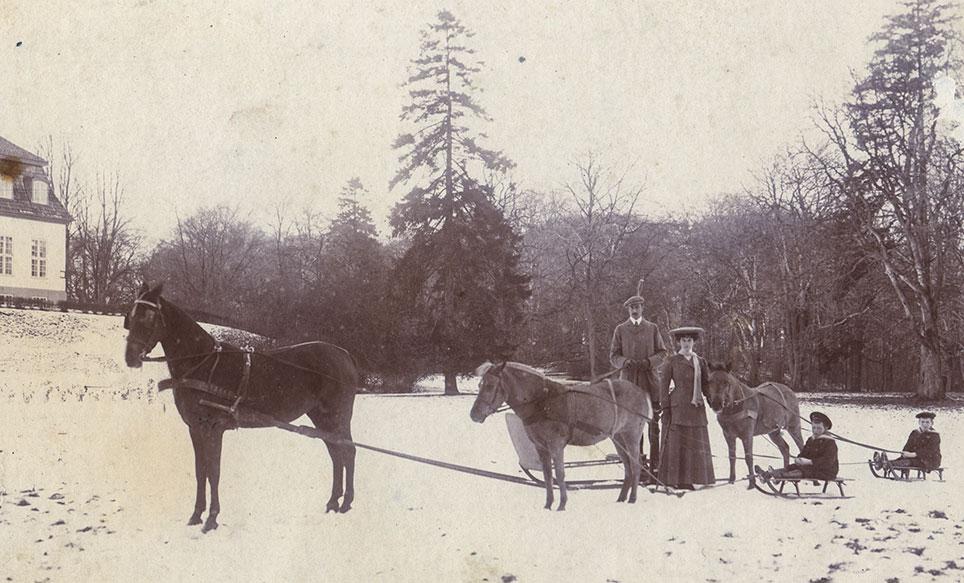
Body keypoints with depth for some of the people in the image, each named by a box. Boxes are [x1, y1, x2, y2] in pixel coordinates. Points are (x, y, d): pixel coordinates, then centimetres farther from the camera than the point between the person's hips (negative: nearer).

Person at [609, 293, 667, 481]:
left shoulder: (653, 328, 10)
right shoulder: (620, 330, 9)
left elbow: (662, 352, 9)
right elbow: (613, 356, 8)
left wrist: (649, 361, -10)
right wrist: (625, 361, -14)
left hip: (650, 381, 0)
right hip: (629, 381, 0)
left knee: (654, 424, -4)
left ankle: (655, 465, -2)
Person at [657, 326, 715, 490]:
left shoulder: (700, 362, 13)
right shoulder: (671, 361, 1)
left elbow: (706, 384, 15)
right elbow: (664, 384, -2)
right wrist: (665, 409, -8)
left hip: (697, 409, 4)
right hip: (678, 407, -4)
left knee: (695, 444, 5)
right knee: (675, 443, -3)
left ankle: (687, 480, 12)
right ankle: (671, 479, 2)